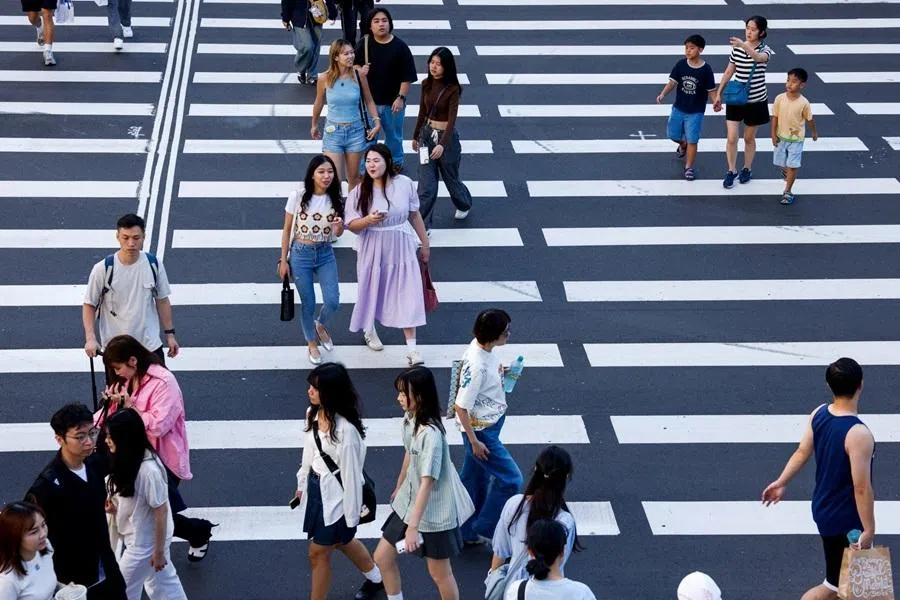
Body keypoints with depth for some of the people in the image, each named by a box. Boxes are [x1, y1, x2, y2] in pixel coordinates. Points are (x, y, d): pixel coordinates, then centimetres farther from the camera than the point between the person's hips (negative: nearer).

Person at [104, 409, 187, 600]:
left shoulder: (148, 470, -33)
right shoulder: (129, 460, -5)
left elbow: (161, 512, -24)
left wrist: (159, 551, -17)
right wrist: (114, 507, -7)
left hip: (146, 542, -8)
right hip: (141, 537, 8)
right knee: (164, 581, 23)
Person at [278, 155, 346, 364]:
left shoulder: (335, 200, -3)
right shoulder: (298, 197, -11)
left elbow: (338, 234, 4)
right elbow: (287, 229, -3)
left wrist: (339, 227, -21)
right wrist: (283, 260, -3)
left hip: (325, 254, 2)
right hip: (301, 253, -2)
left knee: (333, 301, -7)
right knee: (308, 303, 7)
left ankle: (320, 325, 28)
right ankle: (312, 343, 31)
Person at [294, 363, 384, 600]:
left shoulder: (346, 430, -30)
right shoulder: (313, 414, -8)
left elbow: (351, 474, -23)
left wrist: (351, 517, -16)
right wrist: (303, 483, 19)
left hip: (336, 495, -8)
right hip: (316, 489, 8)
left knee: (318, 553, 5)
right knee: (342, 541, 28)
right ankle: (376, 579, 53)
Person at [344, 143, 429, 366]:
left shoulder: (404, 184, -9)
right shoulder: (360, 191, -12)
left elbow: (414, 215, 4)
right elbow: (351, 224, -9)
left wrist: (424, 243, 11)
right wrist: (368, 220, -30)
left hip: (401, 248, 0)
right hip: (373, 249, 0)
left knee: (407, 296, -3)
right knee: (372, 291, 18)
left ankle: (411, 348, 1)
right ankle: (369, 330, 47)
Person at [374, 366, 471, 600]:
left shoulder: (431, 434, -30)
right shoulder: (410, 419, -4)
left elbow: (427, 483, -30)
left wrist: (413, 527, -30)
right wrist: (398, 488, 28)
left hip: (432, 512, -8)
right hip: (409, 502, 8)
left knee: (439, 573, 8)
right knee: (382, 557, 14)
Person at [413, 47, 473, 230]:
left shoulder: (452, 89, -16)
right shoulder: (427, 84, -1)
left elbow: (452, 118, -22)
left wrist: (442, 144, -33)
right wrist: (416, 136, 20)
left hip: (446, 136, -4)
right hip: (427, 134, 4)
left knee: (451, 179, 17)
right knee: (426, 184, -2)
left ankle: (464, 205, 48)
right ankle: (422, 226, 2)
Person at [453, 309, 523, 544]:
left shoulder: (480, 347, -5)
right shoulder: (478, 366, -32)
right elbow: (461, 407, -26)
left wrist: (502, 372, 0)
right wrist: (474, 442, -19)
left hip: (489, 424, 9)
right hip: (480, 431, -9)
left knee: (475, 478, 20)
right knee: (510, 479, 1)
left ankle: (466, 532, 34)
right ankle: (485, 529, 15)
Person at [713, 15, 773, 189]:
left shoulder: (765, 50, -14)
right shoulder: (737, 49, -2)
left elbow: (758, 58, -40)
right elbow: (729, 72, 8)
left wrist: (744, 45, -58)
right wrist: (718, 94, 8)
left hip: (755, 101, -2)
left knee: (749, 138, 13)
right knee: (731, 138, -3)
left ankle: (747, 169, 34)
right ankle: (731, 171, 15)